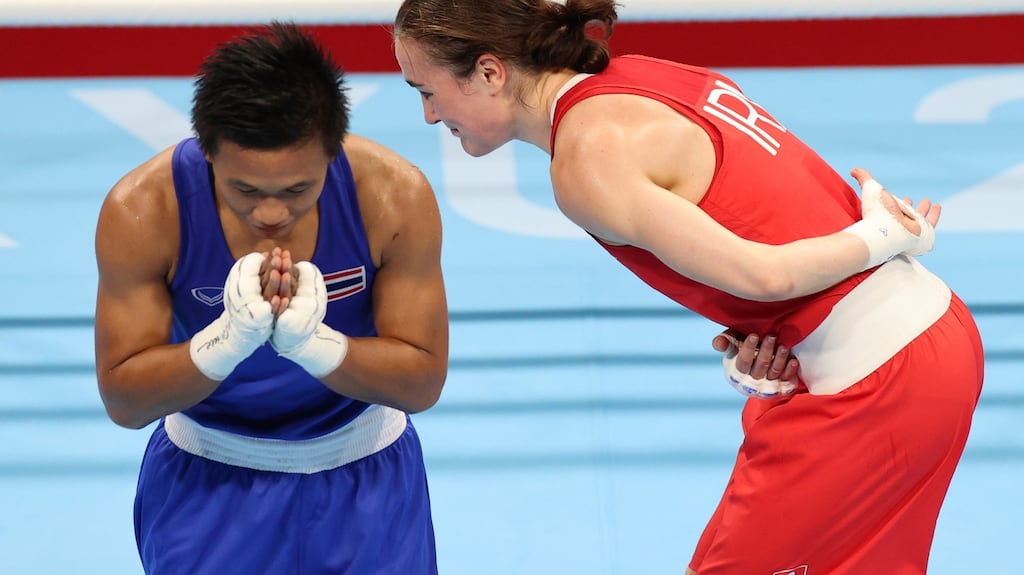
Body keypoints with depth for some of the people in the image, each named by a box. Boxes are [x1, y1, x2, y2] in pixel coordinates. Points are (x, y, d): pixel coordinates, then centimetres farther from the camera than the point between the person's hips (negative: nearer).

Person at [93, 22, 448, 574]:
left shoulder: (395, 196, -23)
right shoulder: (141, 210, -24)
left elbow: (423, 383, -16)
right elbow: (122, 402, -19)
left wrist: (311, 342, -34)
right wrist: (229, 339, -36)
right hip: (207, 478, -1)